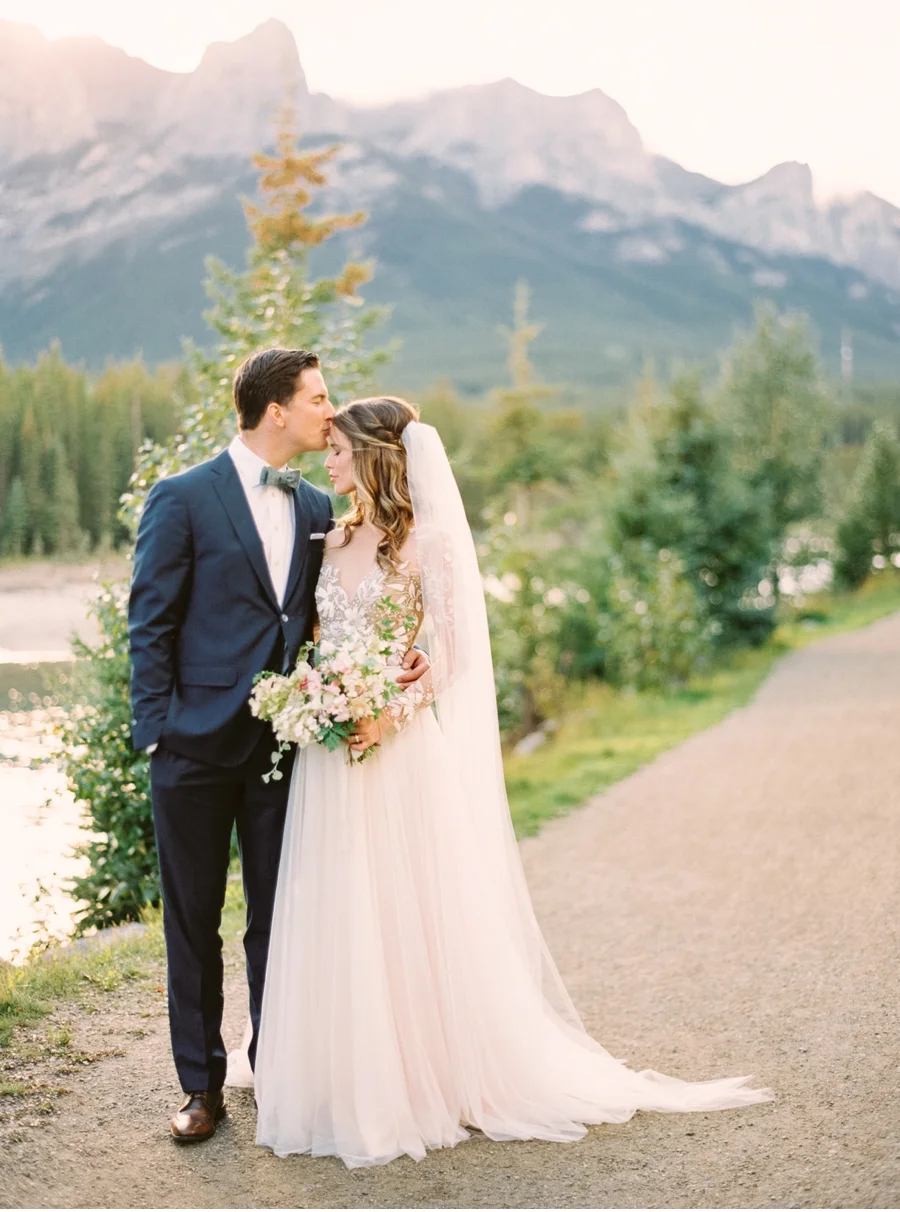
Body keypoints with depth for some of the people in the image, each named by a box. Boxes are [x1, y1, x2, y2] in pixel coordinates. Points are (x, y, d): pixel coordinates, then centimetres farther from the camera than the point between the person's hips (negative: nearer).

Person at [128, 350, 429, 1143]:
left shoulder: (317, 508, 9)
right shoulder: (183, 499, -6)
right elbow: (150, 625, -6)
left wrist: (391, 659, -4)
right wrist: (158, 731, -11)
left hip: (284, 741, 4)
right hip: (199, 747, -4)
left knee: (279, 917, 11)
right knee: (193, 918, 8)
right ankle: (202, 1085, 21)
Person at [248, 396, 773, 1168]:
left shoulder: (428, 542, -6)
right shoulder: (335, 541, 13)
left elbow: (451, 657, -9)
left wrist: (394, 713, -22)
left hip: (405, 754, -6)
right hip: (332, 758, 6)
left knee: (413, 911, 1)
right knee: (339, 921, 8)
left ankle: (432, 1079, 16)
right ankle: (351, 1081, 20)